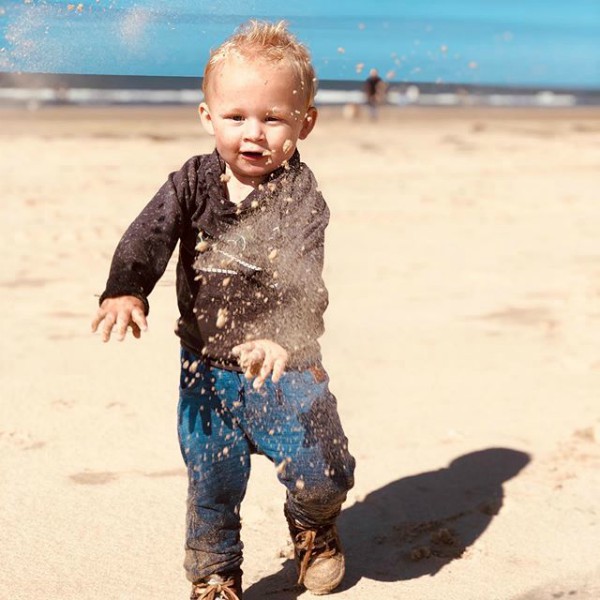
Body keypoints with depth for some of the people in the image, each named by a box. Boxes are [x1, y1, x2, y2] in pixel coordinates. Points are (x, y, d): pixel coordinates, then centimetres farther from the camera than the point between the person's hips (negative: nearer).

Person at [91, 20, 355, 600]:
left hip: (283, 368, -2)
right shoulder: (192, 182, -4)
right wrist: (126, 290, -35)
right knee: (210, 482, 9)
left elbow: (301, 280, -28)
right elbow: (148, 236, -15)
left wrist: (283, 336, -46)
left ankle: (313, 523, 31)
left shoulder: (300, 196, -16)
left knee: (319, 473, -5)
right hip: (206, 366, 3)